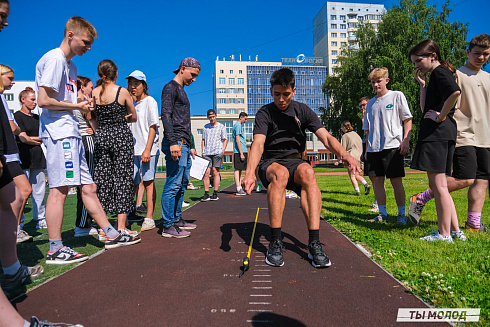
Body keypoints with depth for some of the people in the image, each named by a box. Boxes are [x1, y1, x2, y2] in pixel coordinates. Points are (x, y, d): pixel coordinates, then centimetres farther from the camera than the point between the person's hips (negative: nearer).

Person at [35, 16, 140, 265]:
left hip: (71, 133, 10)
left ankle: (111, 234, 16)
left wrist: (83, 105, 8)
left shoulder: (70, 64, 22)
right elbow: (43, 101, -15)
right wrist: (77, 106, -6)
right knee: (59, 189, -8)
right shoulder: (54, 59, -7)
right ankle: (55, 250, 0)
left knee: (88, 187, 10)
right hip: (59, 132, -10)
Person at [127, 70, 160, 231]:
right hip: (133, 150, 6)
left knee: (148, 182, -5)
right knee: (132, 183, 6)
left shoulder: (150, 101, 0)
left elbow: (153, 126, -9)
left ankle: (149, 219, 0)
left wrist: (147, 149, -16)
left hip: (147, 150, -6)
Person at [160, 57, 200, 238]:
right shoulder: (170, 88, -3)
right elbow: (166, 116, -15)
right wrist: (173, 142, -25)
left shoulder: (181, 91, 26)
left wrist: (190, 146, 26)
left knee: (182, 184, 12)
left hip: (184, 144, 10)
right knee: (173, 184, -10)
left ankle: (177, 219, 21)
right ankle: (168, 226, -5)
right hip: (175, 143, -10)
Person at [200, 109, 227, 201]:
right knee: (206, 172, -5)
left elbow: (225, 140, 6)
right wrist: (203, 151, 10)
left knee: (215, 172, -2)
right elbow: (203, 140, 20)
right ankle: (206, 194, 0)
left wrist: (222, 151, -5)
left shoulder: (221, 126, 8)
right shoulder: (205, 127, 17)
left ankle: (215, 194, 5)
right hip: (206, 153, 3)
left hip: (217, 152, -3)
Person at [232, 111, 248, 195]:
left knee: (240, 170, 10)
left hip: (243, 151, 10)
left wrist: (246, 152, 24)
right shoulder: (238, 125, -9)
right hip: (240, 151, -10)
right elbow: (237, 140, -17)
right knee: (237, 169, -8)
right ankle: (238, 189, -7)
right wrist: (241, 153, -20)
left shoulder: (240, 125, 22)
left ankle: (240, 188, 14)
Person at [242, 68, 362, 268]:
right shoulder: (265, 113, -1)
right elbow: (258, 144, -18)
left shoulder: (303, 111, 5)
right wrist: (250, 173, -37)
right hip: (270, 164, -1)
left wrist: (344, 154, -29)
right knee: (279, 173, -37)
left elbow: (325, 137, -8)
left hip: (295, 162, 2)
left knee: (307, 171, -34)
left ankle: (314, 243, -37)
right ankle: (275, 243, -32)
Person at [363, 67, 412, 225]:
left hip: (392, 146, -5)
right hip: (373, 148, 5)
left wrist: (406, 140, -9)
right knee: (377, 180, 3)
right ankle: (382, 213, 13)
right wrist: (367, 149, 15)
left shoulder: (397, 96, 6)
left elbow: (408, 119, 2)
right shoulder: (371, 103, 19)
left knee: (396, 181, -4)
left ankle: (402, 214, 7)